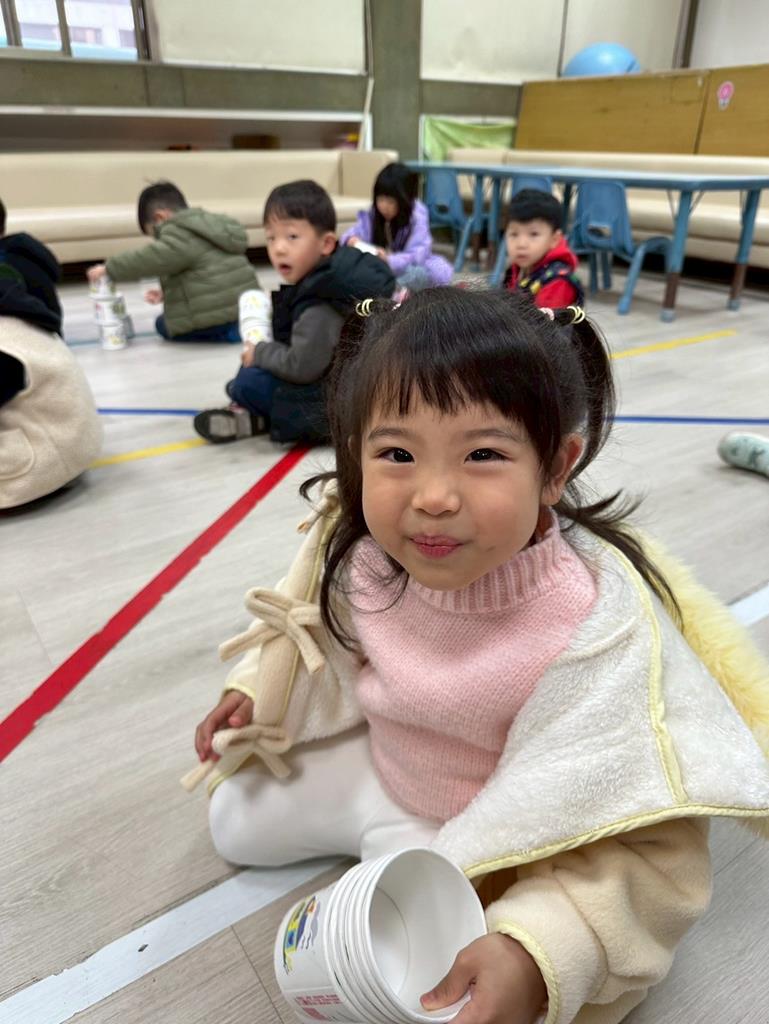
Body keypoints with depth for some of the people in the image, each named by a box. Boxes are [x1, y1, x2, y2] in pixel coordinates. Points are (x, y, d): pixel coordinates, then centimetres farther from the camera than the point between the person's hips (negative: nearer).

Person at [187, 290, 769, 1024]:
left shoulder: (599, 632, -39)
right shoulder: (359, 546, -23)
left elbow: (643, 847, -30)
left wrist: (535, 955, -43)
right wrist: (256, 696, 0)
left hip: (500, 835, -4)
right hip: (380, 763, 5)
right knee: (235, 821, 16)